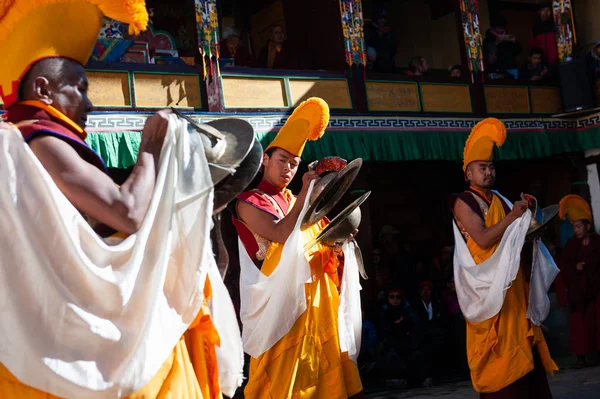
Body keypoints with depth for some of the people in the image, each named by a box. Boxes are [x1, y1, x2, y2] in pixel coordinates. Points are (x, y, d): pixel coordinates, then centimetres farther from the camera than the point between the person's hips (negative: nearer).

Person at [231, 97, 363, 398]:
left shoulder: (295, 201, 19)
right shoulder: (248, 202, -2)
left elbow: (321, 241, 16)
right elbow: (280, 234, -19)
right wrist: (305, 194, -16)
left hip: (316, 298, 7)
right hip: (280, 299, -7)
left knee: (321, 371, 7)